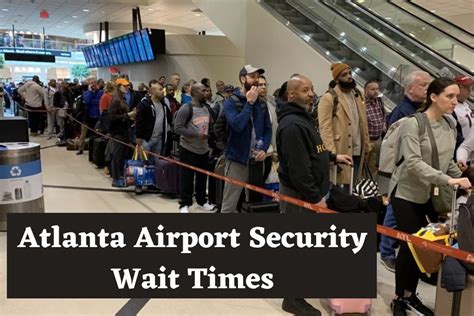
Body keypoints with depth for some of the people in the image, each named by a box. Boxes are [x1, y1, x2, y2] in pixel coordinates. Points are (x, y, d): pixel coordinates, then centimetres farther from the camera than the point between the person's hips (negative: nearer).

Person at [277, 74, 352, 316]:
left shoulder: (302, 118, 14)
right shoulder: (292, 124, -22)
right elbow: (297, 167, -27)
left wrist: (333, 156, 18)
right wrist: (315, 197, -24)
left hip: (306, 191, 10)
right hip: (298, 193, -10)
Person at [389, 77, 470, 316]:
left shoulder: (449, 126, 5)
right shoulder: (413, 124, -16)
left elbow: (448, 161, 15)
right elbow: (413, 163, -25)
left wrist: (461, 181, 6)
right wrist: (448, 180, -31)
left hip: (432, 195, 6)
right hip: (407, 194, -6)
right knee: (410, 245, -2)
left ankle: (410, 296, 26)